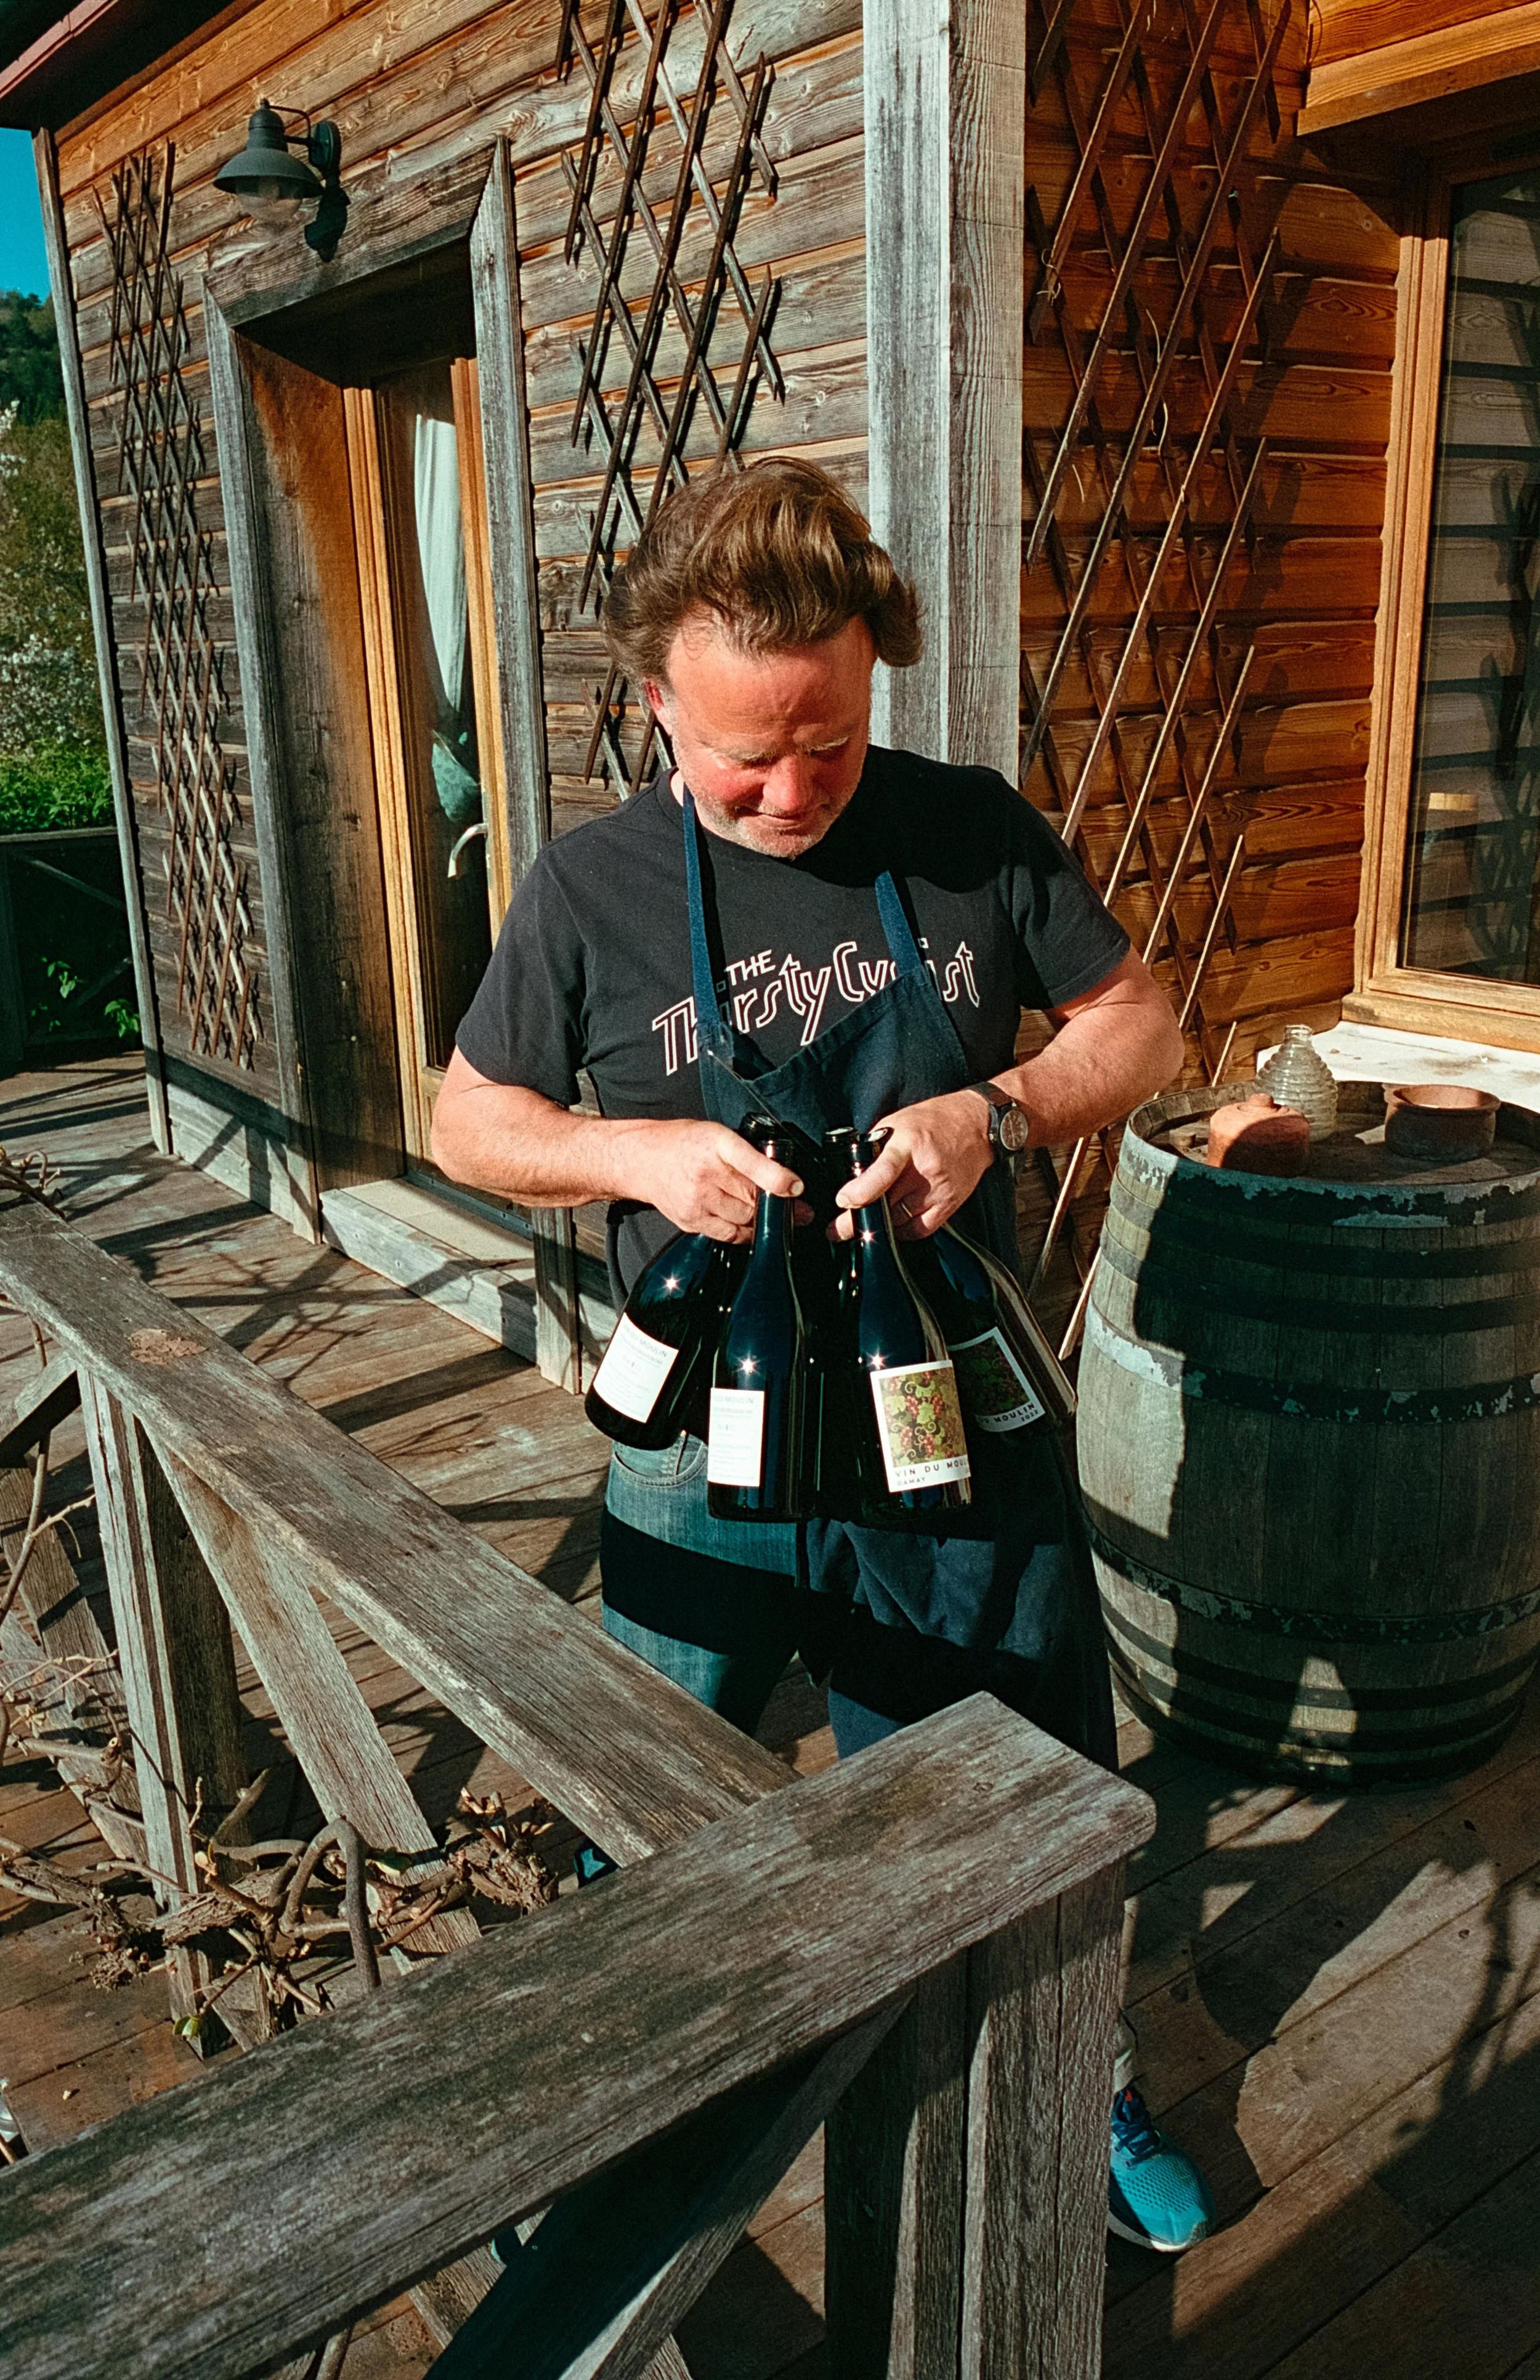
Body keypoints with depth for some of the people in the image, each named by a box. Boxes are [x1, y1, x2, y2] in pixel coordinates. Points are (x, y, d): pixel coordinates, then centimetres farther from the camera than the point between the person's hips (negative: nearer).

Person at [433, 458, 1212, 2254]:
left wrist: (997, 1114, -18)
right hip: (709, 1461, -1)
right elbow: (467, 1122, 2)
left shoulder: (978, 833, -6)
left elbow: (1138, 1026, 2)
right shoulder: (591, 889, -8)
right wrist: (640, 1153, -18)